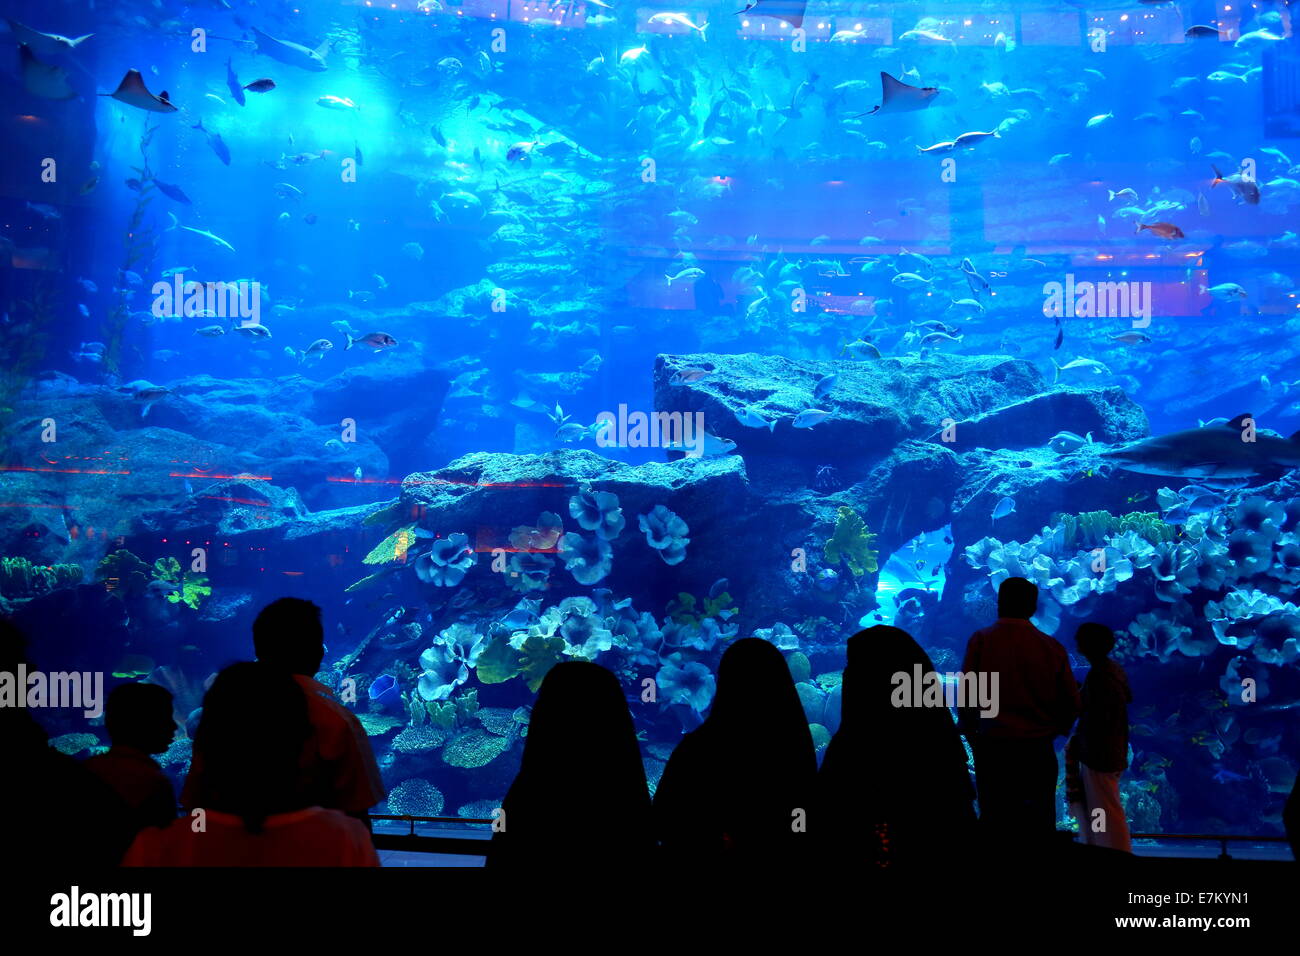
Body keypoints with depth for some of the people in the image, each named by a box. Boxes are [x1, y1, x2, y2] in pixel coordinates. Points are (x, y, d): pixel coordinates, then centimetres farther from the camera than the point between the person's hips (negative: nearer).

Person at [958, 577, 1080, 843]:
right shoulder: (1052, 647, -2)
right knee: (1039, 828, 10)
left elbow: (966, 697, -6)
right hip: (1038, 751, 1)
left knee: (995, 826, 5)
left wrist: (970, 735, 10)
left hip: (993, 748, -1)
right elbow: (1072, 703, 2)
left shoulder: (981, 641, -7)